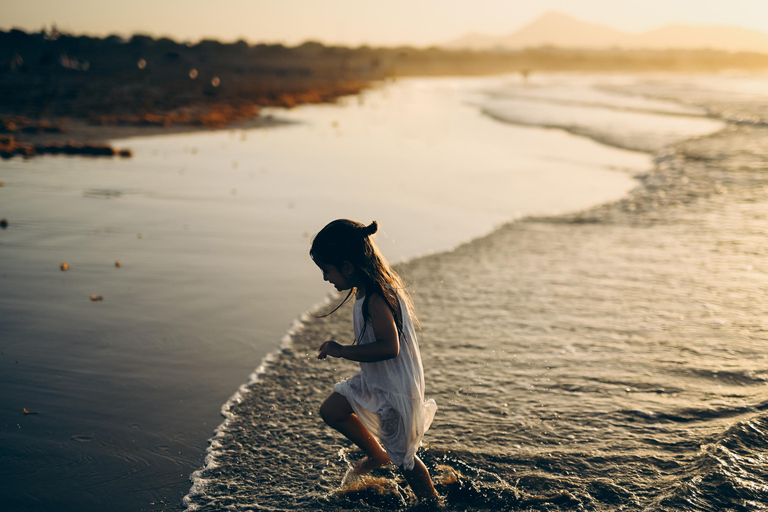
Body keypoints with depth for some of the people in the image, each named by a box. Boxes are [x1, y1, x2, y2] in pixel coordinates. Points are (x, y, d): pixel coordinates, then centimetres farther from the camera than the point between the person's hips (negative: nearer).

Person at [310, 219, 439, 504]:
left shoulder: (377, 300, -30)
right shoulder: (366, 291, 0)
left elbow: (389, 347, -37)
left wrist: (342, 351, -29)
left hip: (395, 387, -9)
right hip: (373, 379, 9)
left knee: (402, 456, 6)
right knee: (331, 411, 17)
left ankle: (432, 502, 27)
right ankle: (377, 455, 35)